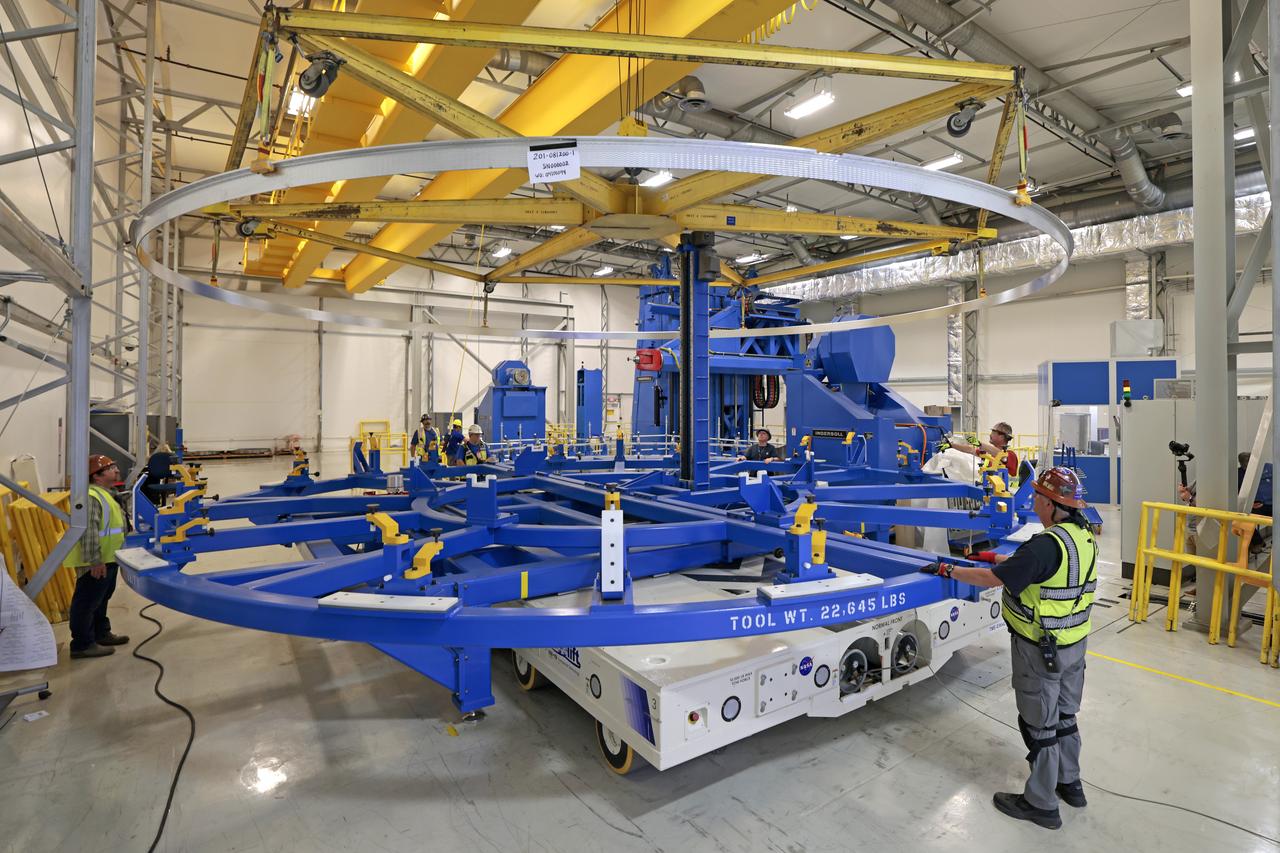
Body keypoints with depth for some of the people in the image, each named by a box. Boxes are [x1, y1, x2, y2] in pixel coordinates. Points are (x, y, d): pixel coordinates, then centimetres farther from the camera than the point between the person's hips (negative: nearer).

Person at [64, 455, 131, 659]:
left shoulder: (106, 494, 13)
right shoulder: (91, 497, -21)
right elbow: (88, 532, -27)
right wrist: (94, 561, -28)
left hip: (109, 560, 11)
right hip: (96, 564, -11)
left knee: (101, 599, 21)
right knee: (86, 602, 0)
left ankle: (101, 634, 34)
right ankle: (82, 645, 9)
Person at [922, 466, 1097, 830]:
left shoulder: (1047, 545, -29)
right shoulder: (1085, 536, -2)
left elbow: (992, 578, -24)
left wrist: (947, 570, -13)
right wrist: (996, 556, 19)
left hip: (1041, 650, -8)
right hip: (1075, 643, 8)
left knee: (1040, 725, 8)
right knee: (1065, 716, 25)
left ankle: (1041, 803, 23)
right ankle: (1069, 782, 43)